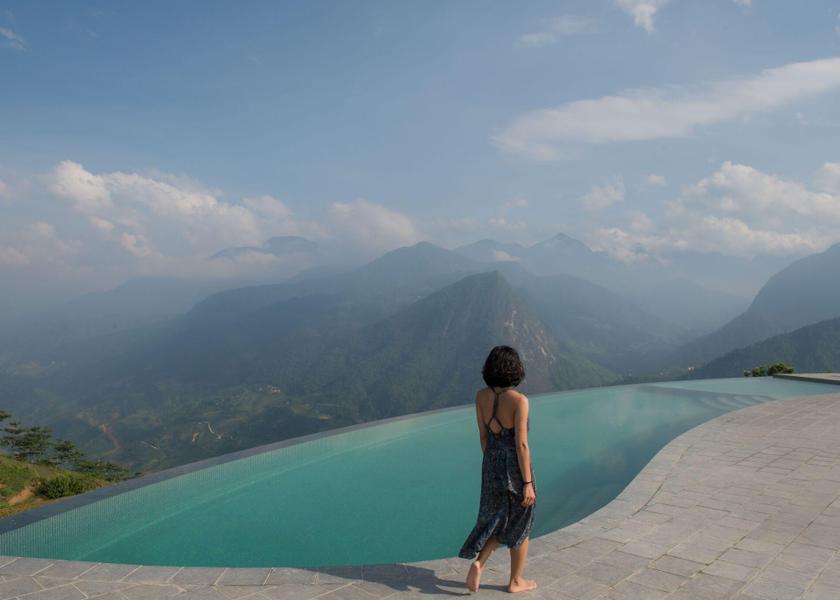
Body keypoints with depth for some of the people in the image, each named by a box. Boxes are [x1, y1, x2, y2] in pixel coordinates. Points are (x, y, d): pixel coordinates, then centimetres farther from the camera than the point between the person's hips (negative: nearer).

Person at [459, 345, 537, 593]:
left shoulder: (481, 395, -3)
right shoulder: (519, 400, -20)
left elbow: (483, 435, 5)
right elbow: (521, 445, -20)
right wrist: (528, 484, -13)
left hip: (492, 465, 5)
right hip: (516, 468, -5)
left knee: (497, 521, 23)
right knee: (520, 526, 16)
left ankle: (478, 563, 3)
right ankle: (515, 581, 28)